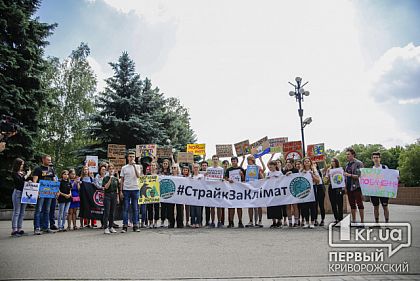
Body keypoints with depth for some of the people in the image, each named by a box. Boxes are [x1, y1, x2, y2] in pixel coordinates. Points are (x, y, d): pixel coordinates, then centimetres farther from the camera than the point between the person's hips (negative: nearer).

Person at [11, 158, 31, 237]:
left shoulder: (24, 172, 12)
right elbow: (19, 181, -16)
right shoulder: (14, 173, -3)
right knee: (16, 212, -4)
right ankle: (14, 230, 0)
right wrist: (27, 175, -8)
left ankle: (20, 229, 14)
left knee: (22, 213, 8)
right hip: (17, 193, -6)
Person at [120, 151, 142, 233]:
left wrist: (134, 166, -16)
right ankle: (125, 226, 6)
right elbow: (122, 180, 8)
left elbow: (138, 176, -13)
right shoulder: (124, 168, 8)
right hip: (126, 190, 0)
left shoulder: (137, 166, 5)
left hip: (135, 189, 0)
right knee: (125, 208, 1)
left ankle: (135, 225, 10)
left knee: (135, 208, 4)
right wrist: (121, 191, 1)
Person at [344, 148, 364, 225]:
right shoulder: (347, 164, 15)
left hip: (356, 187, -7)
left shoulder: (358, 163, -6)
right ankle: (353, 221, 17)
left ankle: (362, 221, 2)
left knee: (359, 204, -3)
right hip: (349, 188, 7)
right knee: (352, 205, 10)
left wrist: (350, 175, -21)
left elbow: (360, 176, -14)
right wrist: (345, 187, 13)